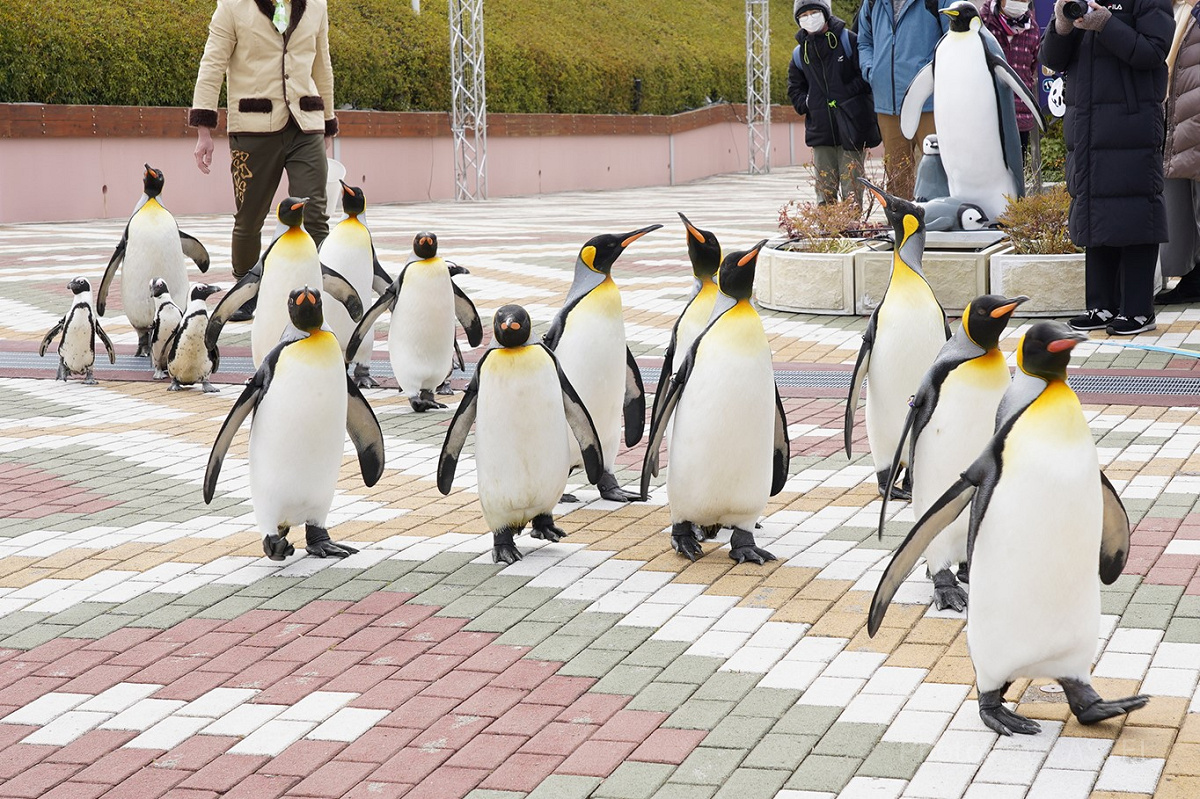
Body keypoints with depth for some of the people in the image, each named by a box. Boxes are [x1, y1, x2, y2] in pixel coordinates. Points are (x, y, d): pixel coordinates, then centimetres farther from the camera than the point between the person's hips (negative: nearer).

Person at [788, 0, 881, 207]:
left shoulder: (848, 41, -1)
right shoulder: (799, 54, 12)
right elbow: (795, 89, 22)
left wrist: (848, 92, -12)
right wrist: (805, 104, 4)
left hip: (851, 125, -4)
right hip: (821, 127, 4)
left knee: (851, 189, -4)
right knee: (824, 189, 4)